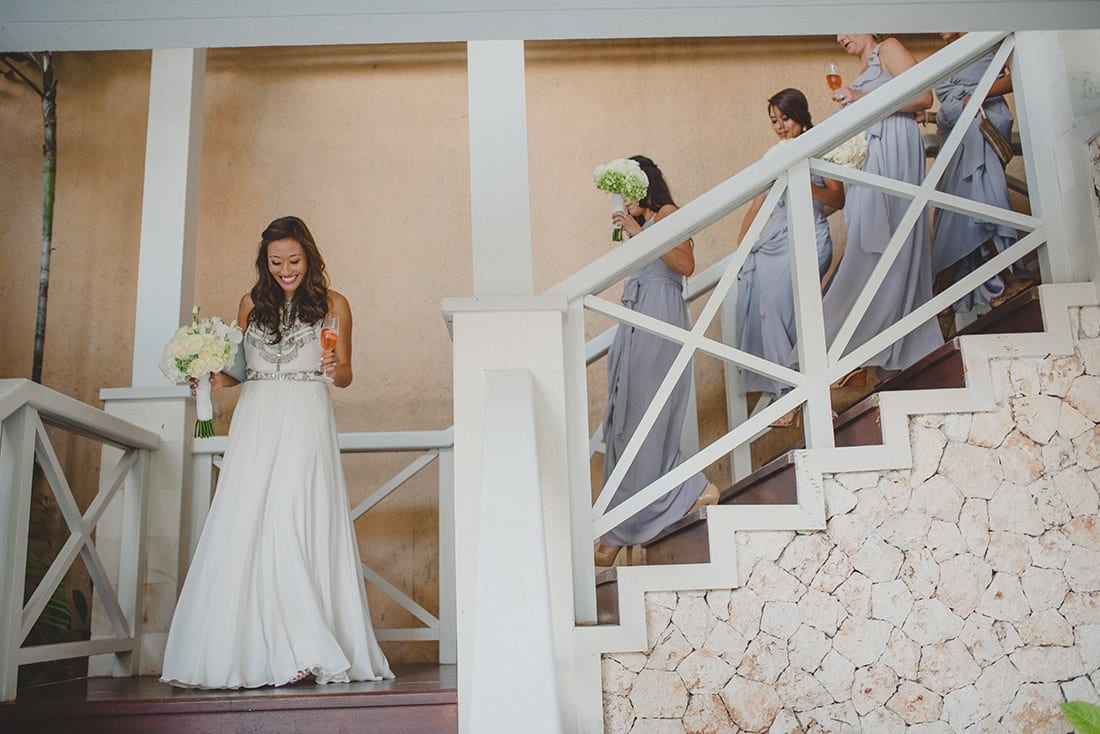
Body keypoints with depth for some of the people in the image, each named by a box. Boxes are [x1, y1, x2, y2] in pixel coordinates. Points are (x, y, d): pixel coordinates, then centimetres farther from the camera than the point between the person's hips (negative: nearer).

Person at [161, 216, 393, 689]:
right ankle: (250, 652, -3)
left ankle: (304, 652, -10)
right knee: (245, 530, -6)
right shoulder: (252, 304, 17)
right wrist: (216, 379, 1)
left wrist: (335, 368, -14)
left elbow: (344, 376, 8)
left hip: (306, 421, -3)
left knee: (299, 523, -12)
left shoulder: (332, 304, 9)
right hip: (255, 419, 3)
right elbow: (241, 366, 21)